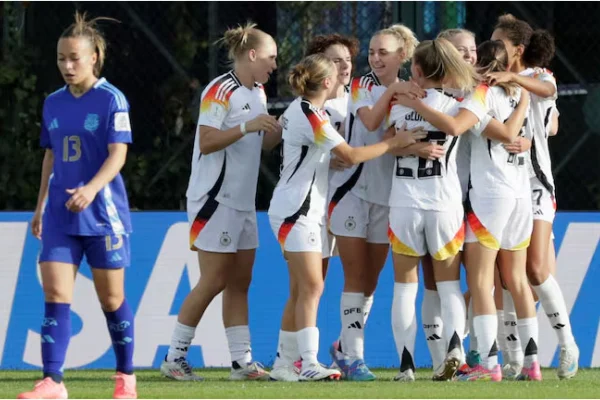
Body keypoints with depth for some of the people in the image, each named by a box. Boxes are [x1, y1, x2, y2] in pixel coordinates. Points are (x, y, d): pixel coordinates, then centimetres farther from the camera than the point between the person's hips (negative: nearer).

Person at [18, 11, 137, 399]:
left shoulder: (112, 99, -6)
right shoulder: (54, 103, 10)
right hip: (61, 214, 4)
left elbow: (118, 154, -15)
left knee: (111, 298, 4)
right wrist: (40, 205, 18)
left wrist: (91, 189, -30)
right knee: (55, 294, -8)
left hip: (103, 212, -4)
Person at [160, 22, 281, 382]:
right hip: (216, 200, -9)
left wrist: (281, 129, 3)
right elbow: (207, 142, -20)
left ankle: (242, 361, 6)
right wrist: (247, 126, -27)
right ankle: (175, 358, 1)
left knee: (239, 283, 6)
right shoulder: (221, 92, -14)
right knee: (213, 282, -7)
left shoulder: (258, 93, 14)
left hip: (243, 203, 9)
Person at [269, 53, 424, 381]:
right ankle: (309, 364, -20)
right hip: (295, 211, -10)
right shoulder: (310, 116, -18)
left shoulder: (301, 110, 13)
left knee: (303, 290, 8)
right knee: (312, 286, -15)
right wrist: (393, 143, -13)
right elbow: (350, 155, -20)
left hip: (308, 209, 10)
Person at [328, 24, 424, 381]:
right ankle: (353, 356, -6)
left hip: (387, 194, 4)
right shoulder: (363, 86, -2)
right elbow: (370, 122, -20)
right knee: (356, 276, -7)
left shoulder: (411, 94, 7)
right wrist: (392, 91, -31)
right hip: (353, 189, -4)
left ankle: (344, 347, 22)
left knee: (371, 281, 8)